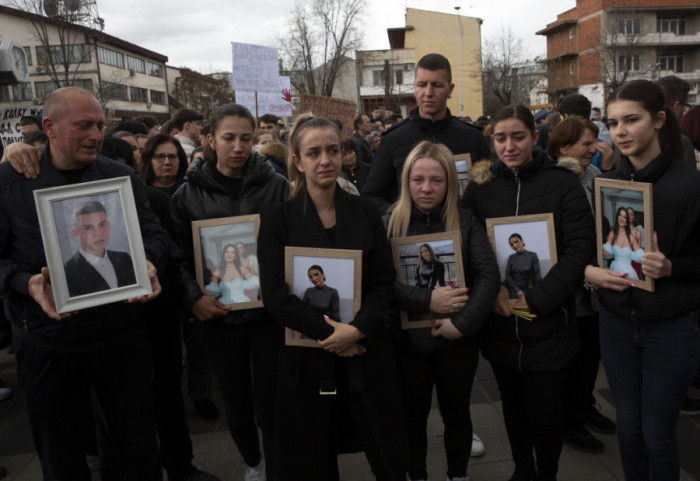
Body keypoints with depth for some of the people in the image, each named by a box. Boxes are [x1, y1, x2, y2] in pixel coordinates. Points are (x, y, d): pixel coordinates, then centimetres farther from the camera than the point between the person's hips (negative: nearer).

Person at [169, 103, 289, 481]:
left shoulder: (276, 186, -2)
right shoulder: (189, 193, 2)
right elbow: (179, 256, 2)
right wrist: (193, 297, -12)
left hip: (269, 312, -1)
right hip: (219, 316, 2)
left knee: (270, 403, 4)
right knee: (237, 404, 16)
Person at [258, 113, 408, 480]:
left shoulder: (365, 213, 4)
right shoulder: (277, 220, -3)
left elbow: (384, 282, 1)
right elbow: (275, 296, -10)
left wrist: (358, 329, -15)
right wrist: (330, 333, -16)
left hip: (366, 355, 2)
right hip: (306, 357, -1)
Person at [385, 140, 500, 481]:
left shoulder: (466, 222, -3)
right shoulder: (391, 222, -7)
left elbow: (489, 275, -11)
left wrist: (464, 323, -21)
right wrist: (427, 300, -24)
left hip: (457, 340, 1)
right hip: (407, 340, -1)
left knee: (457, 414, 18)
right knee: (413, 415, 17)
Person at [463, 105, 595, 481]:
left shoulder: (562, 183, -4)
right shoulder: (480, 186, 3)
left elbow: (580, 248, -9)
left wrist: (537, 299, -15)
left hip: (549, 325, -2)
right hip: (499, 322, 3)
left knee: (546, 411, 5)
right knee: (513, 405, 17)